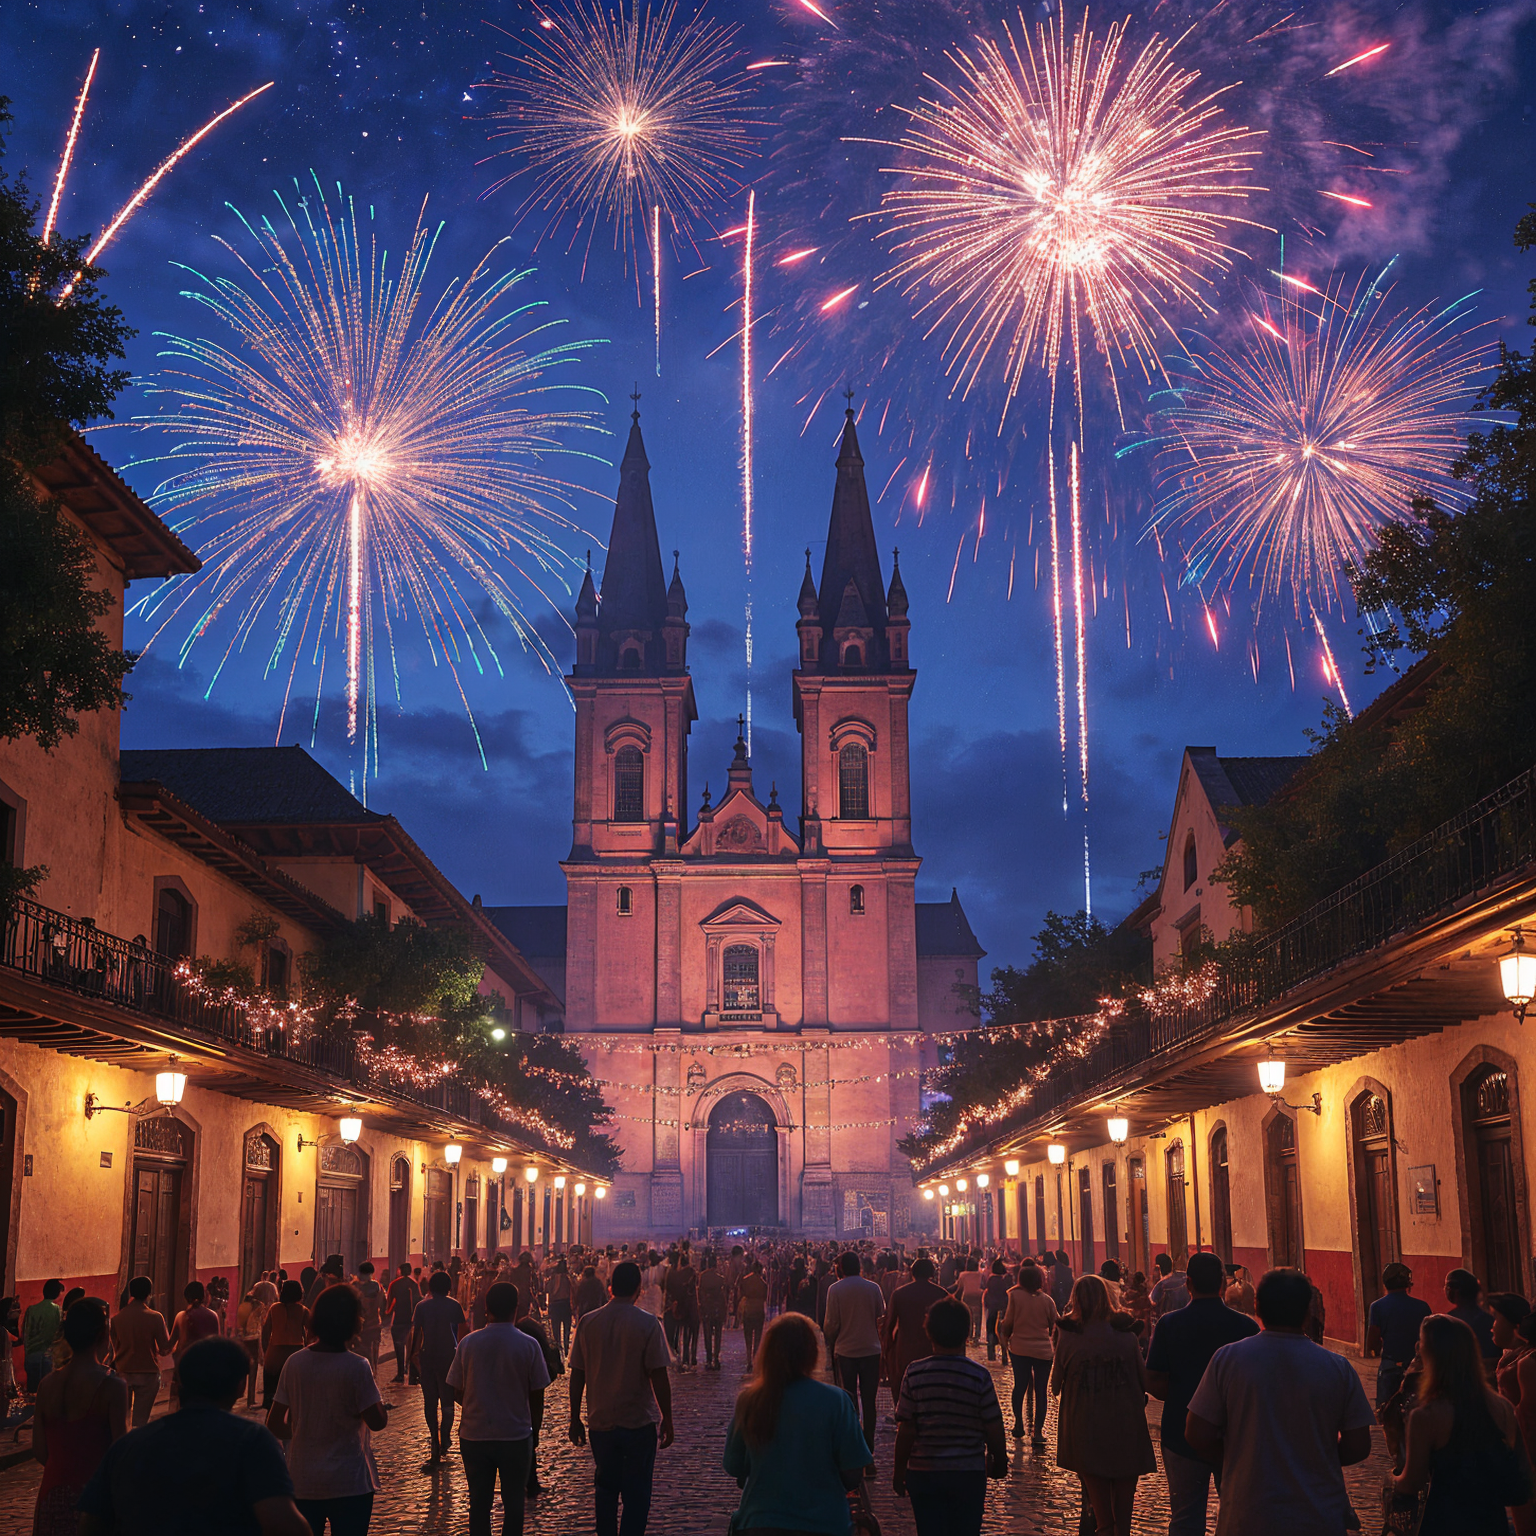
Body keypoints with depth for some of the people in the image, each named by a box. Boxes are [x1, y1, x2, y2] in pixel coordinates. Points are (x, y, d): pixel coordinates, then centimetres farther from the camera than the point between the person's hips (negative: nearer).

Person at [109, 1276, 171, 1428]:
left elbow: (113, 1348, 7)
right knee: (141, 1418, 1)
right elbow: (165, 1349, -8)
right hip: (147, 1373, -3)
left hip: (123, 1372, 3)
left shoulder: (117, 1318, -3)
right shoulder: (155, 1318, -12)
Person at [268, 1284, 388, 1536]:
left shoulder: (294, 1363, -3)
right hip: (349, 1482, -4)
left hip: (303, 1480, 4)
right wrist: (380, 1403, 5)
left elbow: (275, 1424, 2)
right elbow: (377, 1421, -14)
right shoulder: (356, 1367, -16)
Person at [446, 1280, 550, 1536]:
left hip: (473, 1435, 2)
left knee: (479, 1504, 13)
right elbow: (537, 1397, -4)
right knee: (513, 1504, 10)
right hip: (516, 1436, -2)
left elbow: (456, 1391, 3)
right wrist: (533, 1430, 12)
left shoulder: (468, 1343, -5)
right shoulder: (528, 1345, -9)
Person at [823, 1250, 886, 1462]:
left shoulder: (835, 1289, -8)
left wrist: (830, 1342, 7)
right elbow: (882, 1317, 4)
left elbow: (832, 1323, -8)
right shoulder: (873, 1288, -2)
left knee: (850, 1402, 9)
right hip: (871, 1349, 1)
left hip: (845, 1351, -1)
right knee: (869, 1401, 6)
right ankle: (868, 1448, 4)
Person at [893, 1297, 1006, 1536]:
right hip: (969, 1473, -1)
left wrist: (899, 1470, 5)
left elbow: (906, 1429, -7)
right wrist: (1000, 1463, 11)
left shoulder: (914, 1374, -9)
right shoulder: (980, 1375, -11)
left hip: (923, 1472, 1)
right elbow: (993, 1429, -6)